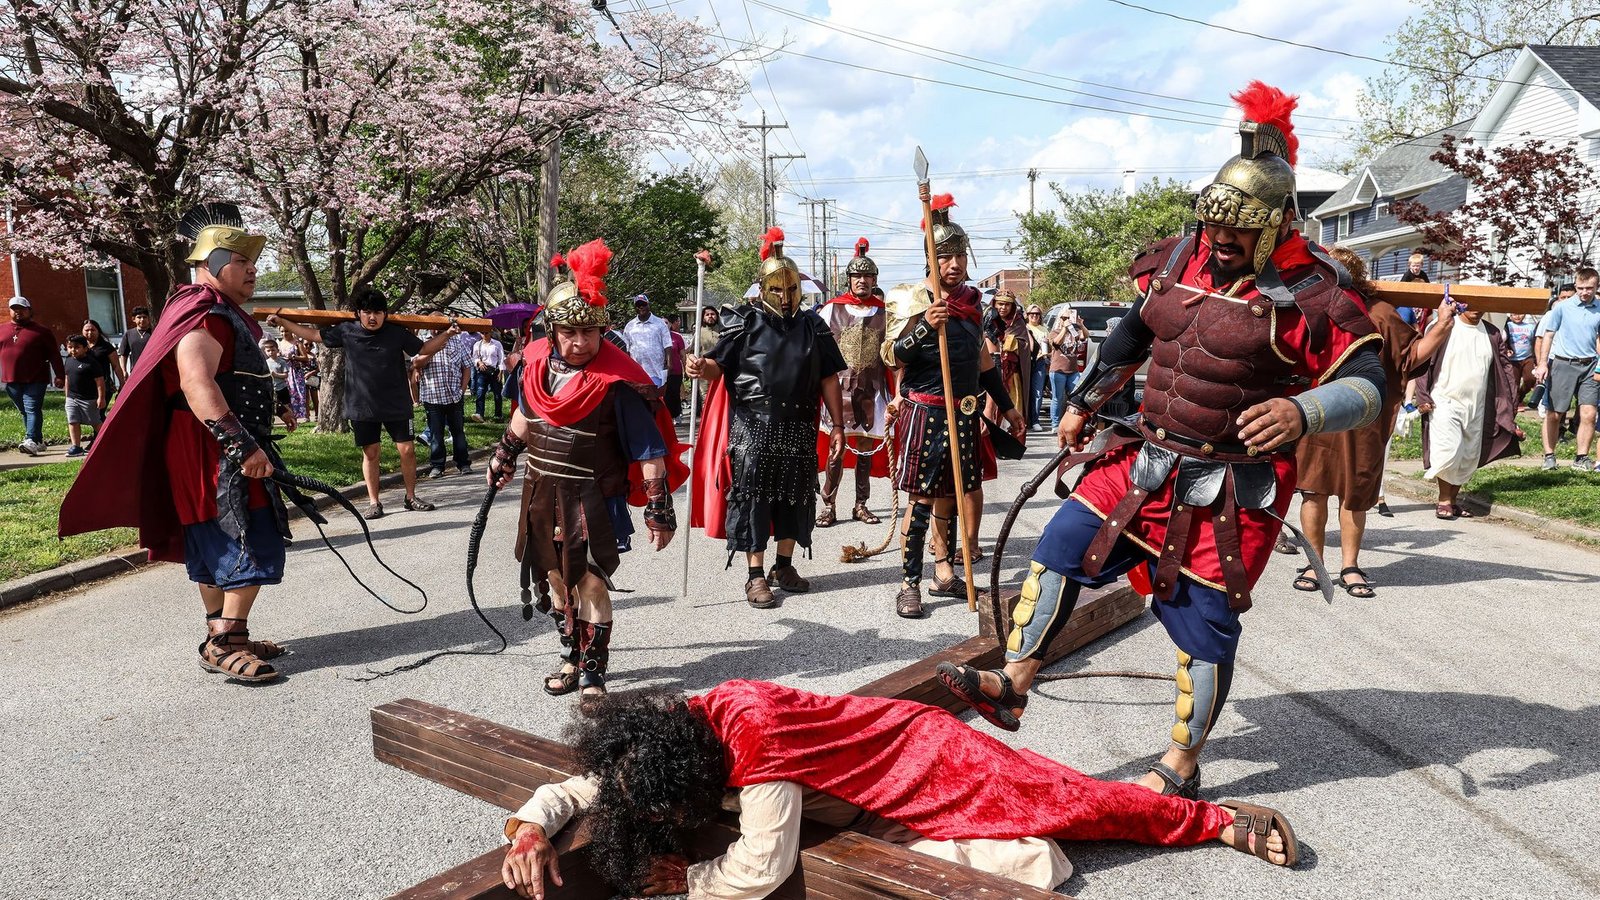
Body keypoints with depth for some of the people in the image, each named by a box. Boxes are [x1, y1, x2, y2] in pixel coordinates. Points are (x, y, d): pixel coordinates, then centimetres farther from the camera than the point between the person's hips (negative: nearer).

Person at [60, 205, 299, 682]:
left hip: (226, 458, 11)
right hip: (215, 459, -11)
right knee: (254, 550, -10)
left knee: (217, 553, 15)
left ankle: (223, 637, 24)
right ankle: (224, 644, -5)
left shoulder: (225, 313, 18)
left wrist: (273, 405, 34)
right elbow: (196, 384, -33)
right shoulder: (203, 316, -17)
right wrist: (241, 445, -39)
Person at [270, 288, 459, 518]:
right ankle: (374, 502, 16)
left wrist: (446, 334, -6)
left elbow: (424, 348, 6)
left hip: (396, 404, -1)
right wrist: (282, 322, 12)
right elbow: (314, 335, 11)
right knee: (370, 453, 7)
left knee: (407, 449, 0)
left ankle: (411, 497, 15)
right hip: (362, 406, 1)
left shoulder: (396, 333, -4)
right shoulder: (346, 331, -1)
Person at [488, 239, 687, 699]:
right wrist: (504, 455, 30)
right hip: (542, 489, 6)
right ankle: (571, 657, 34)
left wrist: (659, 510, -16)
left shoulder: (617, 380, -19)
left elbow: (650, 451, -16)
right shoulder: (538, 361, -2)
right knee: (555, 576, 16)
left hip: (591, 497, -6)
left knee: (591, 580, -5)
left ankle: (593, 673, 10)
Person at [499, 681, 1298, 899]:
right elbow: (569, 790, -1)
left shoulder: (751, 727, -36)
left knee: (1067, 802, 1)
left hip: (927, 756, -7)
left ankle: (1221, 821, 19)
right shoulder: (663, 739, -11)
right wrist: (528, 831, -20)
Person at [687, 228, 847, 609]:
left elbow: (828, 379, 11)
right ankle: (755, 575, 4)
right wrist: (701, 367, -29)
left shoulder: (812, 325, 9)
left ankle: (784, 566, 25)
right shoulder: (745, 322, 0)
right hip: (753, 424, -3)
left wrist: (837, 425, 8)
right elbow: (719, 367, -5)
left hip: (798, 427, 4)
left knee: (795, 496, 10)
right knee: (752, 495, -3)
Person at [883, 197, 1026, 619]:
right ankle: (909, 584, 3)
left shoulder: (970, 300, 13)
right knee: (921, 499, -5)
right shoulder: (915, 299, -7)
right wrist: (925, 326, -30)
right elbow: (891, 355, -15)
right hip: (925, 412, -6)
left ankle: (944, 574, 23)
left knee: (950, 495, 12)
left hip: (964, 414, 6)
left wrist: (1007, 407, 23)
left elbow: (984, 361, 21)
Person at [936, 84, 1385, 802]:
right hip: (1147, 458, 6)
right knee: (1062, 548, 1)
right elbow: (1130, 336, 18)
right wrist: (1081, 406, 22)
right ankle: (1010, 687, 10)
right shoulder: (1178, 259, 3)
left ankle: (1181, 766, 18)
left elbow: (1368, 385, -13)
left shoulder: (1311, 292, -13)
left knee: (1201, 617, 1)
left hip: (1233, 487, -6)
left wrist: (1301, 412, -34)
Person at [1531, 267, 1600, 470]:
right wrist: (1543, 363, -7)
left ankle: (1582, 458, 6)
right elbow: (1548, 336, 1)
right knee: (1554, 414, 2)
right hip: (1563, 364, -2)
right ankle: (1549, 456, 13)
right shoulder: (1562, 308, -2)